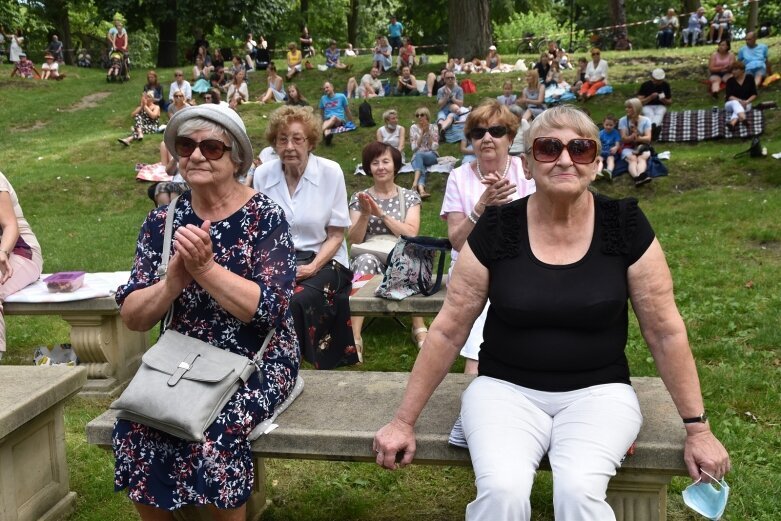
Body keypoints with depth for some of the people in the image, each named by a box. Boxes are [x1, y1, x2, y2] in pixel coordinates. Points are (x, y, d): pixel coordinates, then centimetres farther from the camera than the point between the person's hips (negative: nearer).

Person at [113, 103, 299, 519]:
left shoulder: (265, 217, -10)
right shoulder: (163, 220, 1)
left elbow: (267, 308, -20)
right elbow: (132, 317, -4)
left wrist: (204, 266, -28)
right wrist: (174, 277, -22)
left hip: (255, 361, -3)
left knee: (214, 435, -29)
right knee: (131, 429, -20)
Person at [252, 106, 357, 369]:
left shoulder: (331, 172, -5)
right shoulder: (263, 174, 1)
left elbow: (336, 234, -2)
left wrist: (313, 267, -16)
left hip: (323, 260, -2)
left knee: (298, 301, -32)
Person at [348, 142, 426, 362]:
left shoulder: (410, 197, 8)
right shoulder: (359, 198, 9)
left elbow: (411, 234, -8)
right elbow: (353, 240, 1)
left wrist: (381, 213, -14)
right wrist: (365, 214, -14)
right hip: (368, 260, 0)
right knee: (366, 260, -37)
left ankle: (419, 329, -35)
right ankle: (354, 337, -45)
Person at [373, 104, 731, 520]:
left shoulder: (625, 226, -6)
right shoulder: (497, 229, -6)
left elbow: (666, 332, 0)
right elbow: (448, 331, -2)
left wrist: (697, 428, 1)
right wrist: (404, 420, 0)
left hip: (597, 391, 0)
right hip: (505, 389, 0)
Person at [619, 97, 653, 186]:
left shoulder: (646, 120, 3)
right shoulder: (623, 120, 2)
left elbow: (648, 138, -6)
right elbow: (624, 139, -5)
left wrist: (638, 138, -25)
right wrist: (633, 136, -26)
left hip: (642, 147, 1)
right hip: (628, 147, -1)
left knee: (642, 158, -34)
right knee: (632, 159, -34)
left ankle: (641, 175, -66)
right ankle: (637, 177, -66)